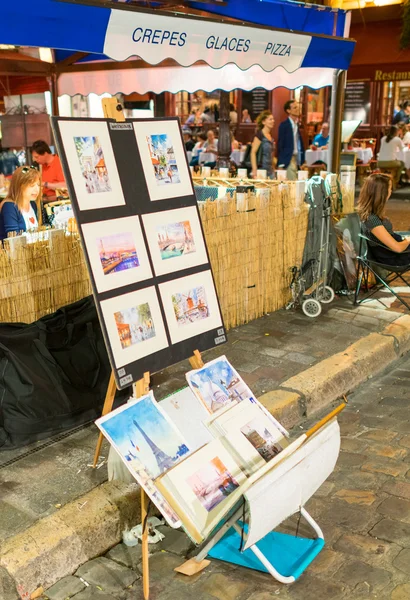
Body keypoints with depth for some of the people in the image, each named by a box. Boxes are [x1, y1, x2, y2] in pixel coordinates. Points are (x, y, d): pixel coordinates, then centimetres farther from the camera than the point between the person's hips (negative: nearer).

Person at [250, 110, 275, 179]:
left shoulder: (270, 135, 14)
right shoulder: (260, 134, -9)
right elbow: (253, 152, -15)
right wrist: (254, 170, -21)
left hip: (270, 171, 8)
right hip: (261, 170, -8)